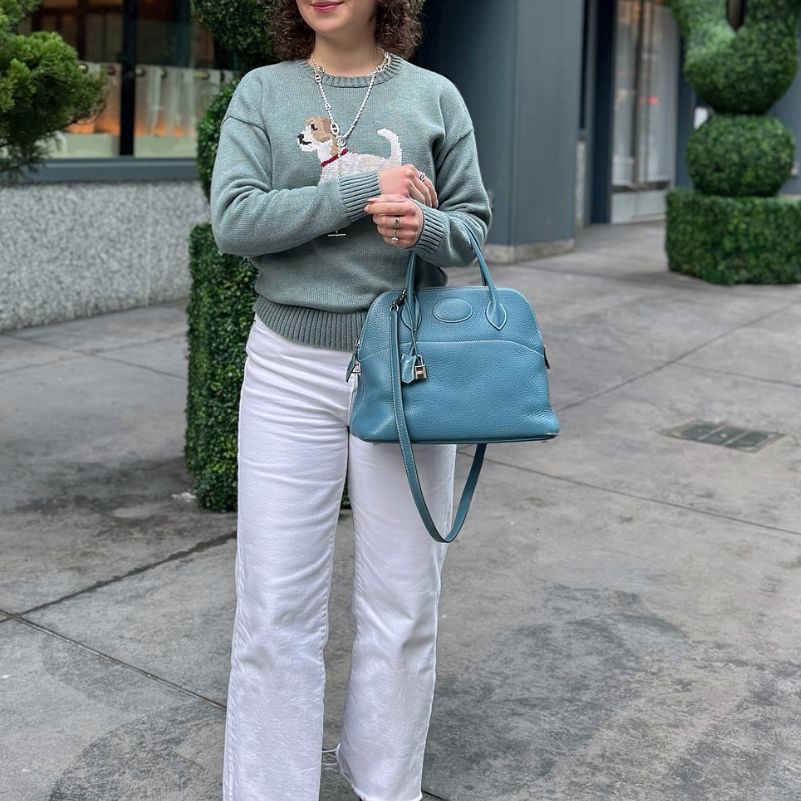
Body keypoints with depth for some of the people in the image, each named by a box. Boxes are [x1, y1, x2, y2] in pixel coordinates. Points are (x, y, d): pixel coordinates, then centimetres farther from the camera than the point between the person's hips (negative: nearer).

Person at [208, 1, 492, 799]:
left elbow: (472, 224, 5)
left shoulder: (435, 96, 4)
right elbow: (234, 220, -9)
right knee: (275, 610, 3)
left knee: (402, 606, 9)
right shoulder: (262, 91, 3)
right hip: (290, 369, 0)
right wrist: (364, 189, -15)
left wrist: (424, 225, -17)